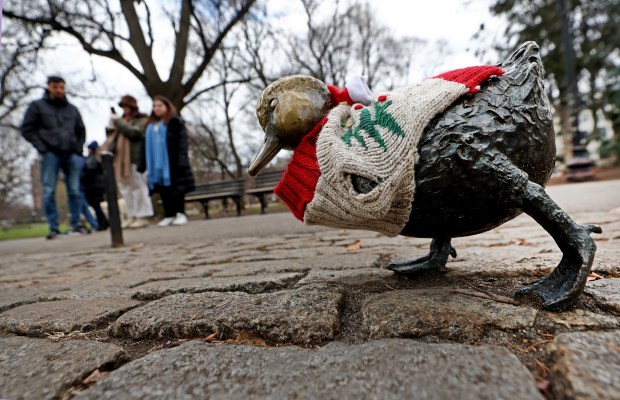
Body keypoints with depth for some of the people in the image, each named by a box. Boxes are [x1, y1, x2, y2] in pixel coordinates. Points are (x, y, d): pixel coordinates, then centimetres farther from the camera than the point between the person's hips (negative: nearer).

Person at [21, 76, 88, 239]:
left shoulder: (72, 109, 17)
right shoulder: (37, 106, 9)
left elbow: (81, 130, 23)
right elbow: (27, 129, 5)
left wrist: (78, 148, 8)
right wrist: (41, 147, -7)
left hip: (71, 155, 2)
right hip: (50, 154, -2)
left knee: (75, 191, 2)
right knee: (49, 192, -4)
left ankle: (75, 224, 10)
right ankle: (53, 227, 0)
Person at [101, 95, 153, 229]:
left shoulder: (141, 120, 1)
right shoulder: (123, 120, 22)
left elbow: (133, 132, -17)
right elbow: (112, 136, 25)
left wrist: (118, 121, -11)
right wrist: (111, 127, 7)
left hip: (134, 159, -8)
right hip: (121, 160, 8)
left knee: (138, 187, -6)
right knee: (125, 188, 8)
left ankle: (143, 217, -2)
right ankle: (131, 217, 15)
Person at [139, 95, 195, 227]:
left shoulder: (175, 122, 1)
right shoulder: (150, 125, 20)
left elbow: (182, 142, -7)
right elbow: (147, 146, 18)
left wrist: (181, 160, -17)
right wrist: (143, 165, 12)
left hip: (172, 162, -6)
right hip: (156, 164, 6)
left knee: (176, 188, -5)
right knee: (163, 190, 5)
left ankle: (181, 214, 1)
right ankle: (169, 215, 11)